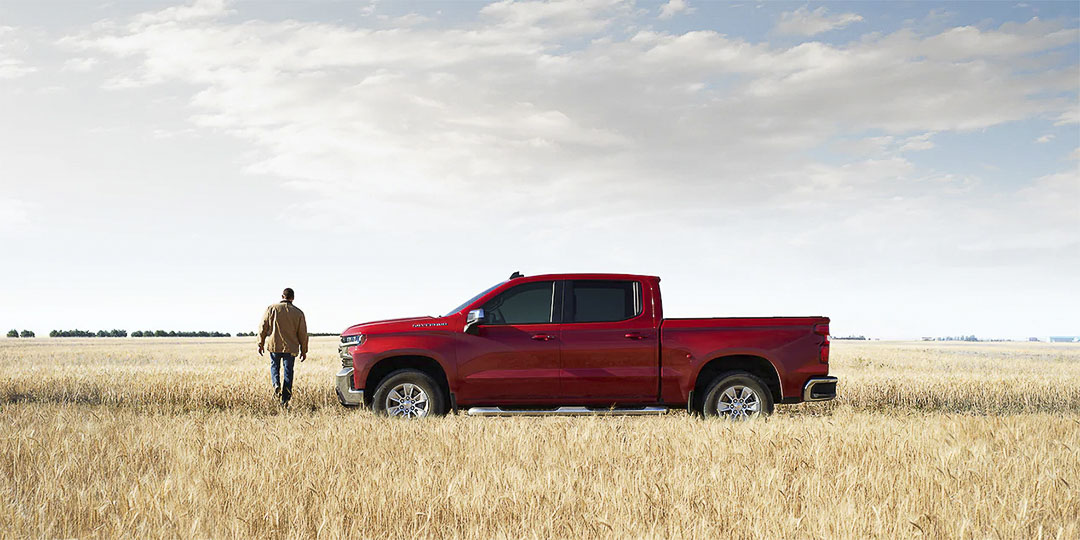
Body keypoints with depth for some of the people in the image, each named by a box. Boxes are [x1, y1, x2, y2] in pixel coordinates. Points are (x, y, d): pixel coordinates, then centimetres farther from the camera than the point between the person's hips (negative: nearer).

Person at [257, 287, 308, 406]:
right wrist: (303, 350, 11)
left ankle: (276, 383, -6)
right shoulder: (298, 313, 0)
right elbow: (303, 334, 2)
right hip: (291, 348, 0)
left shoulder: (272, 308, -2)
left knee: (274, 366, 22)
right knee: (288, 371, 6)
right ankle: (285, 399, 1)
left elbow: (263, 327, -1)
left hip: (274, 346, 0)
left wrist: (260, 344, 8)